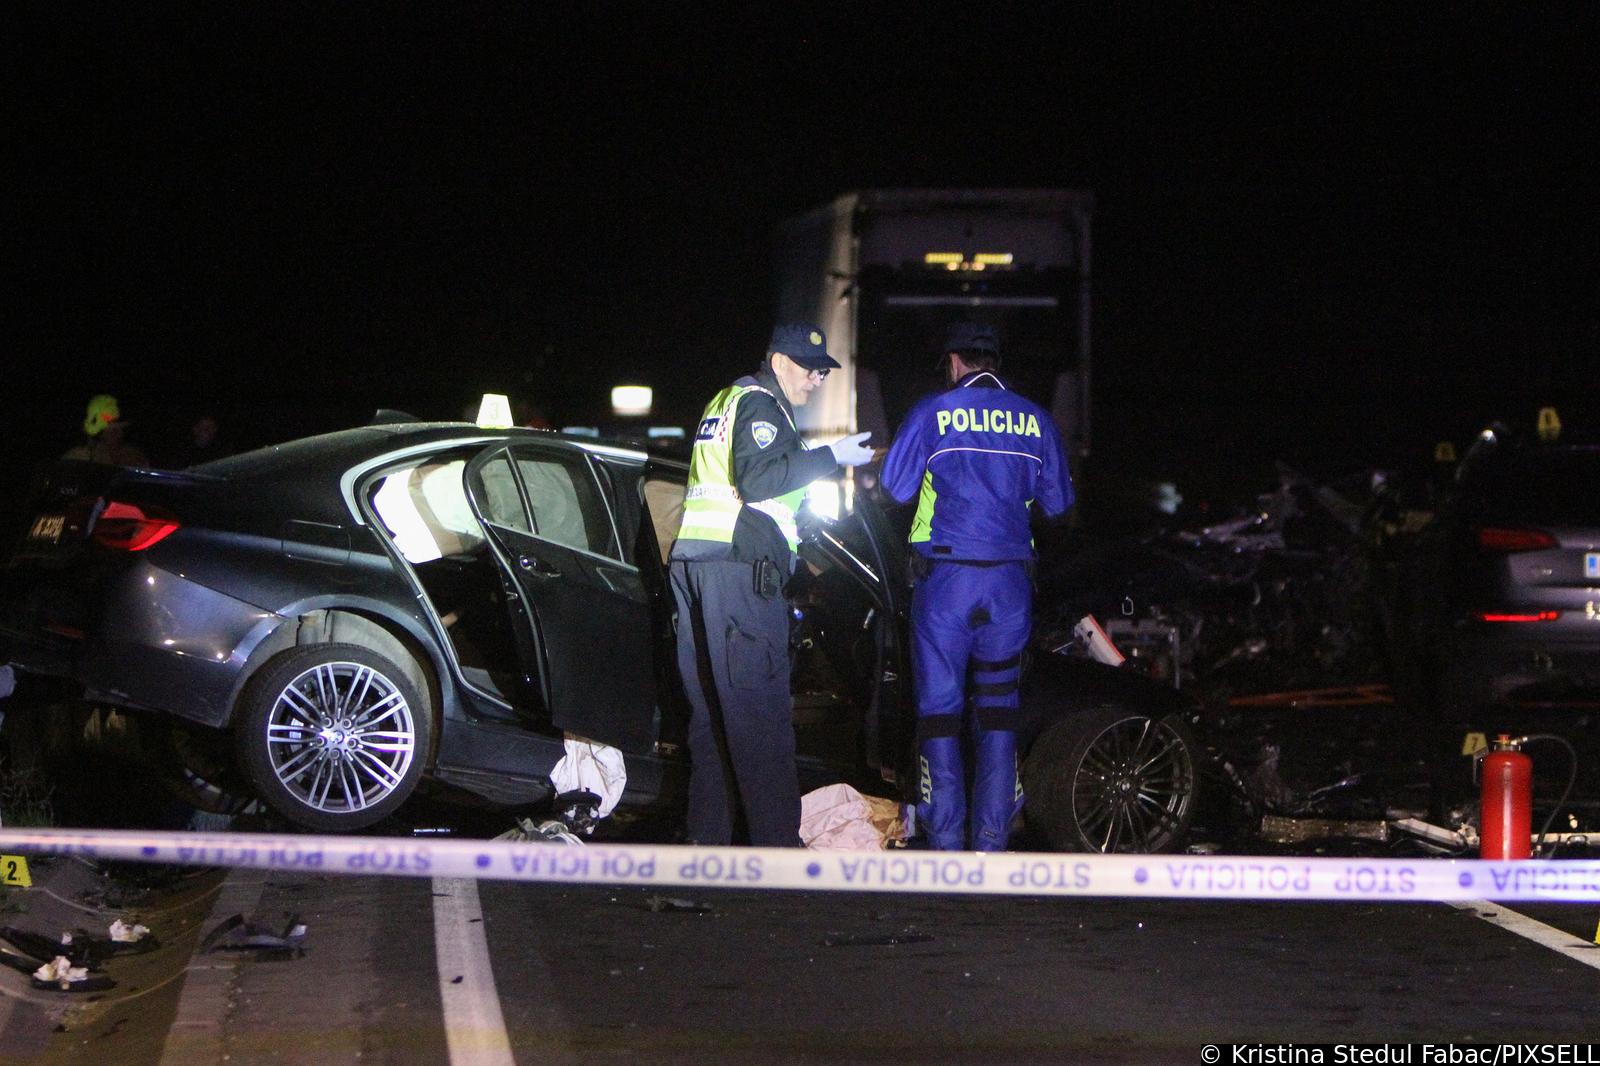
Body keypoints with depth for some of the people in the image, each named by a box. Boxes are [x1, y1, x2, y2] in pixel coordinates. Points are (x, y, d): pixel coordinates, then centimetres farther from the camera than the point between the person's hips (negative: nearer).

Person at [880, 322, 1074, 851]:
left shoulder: (933, 413, 0)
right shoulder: (1034, 420, 8)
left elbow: (895, 487, 2)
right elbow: (1057, 502, 15)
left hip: (946, 574, -3)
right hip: (1010, 578, 3)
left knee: (940, 706, 2)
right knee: (998, 709, 9)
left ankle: (946, 839, -2)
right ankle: (991, 841, 5)